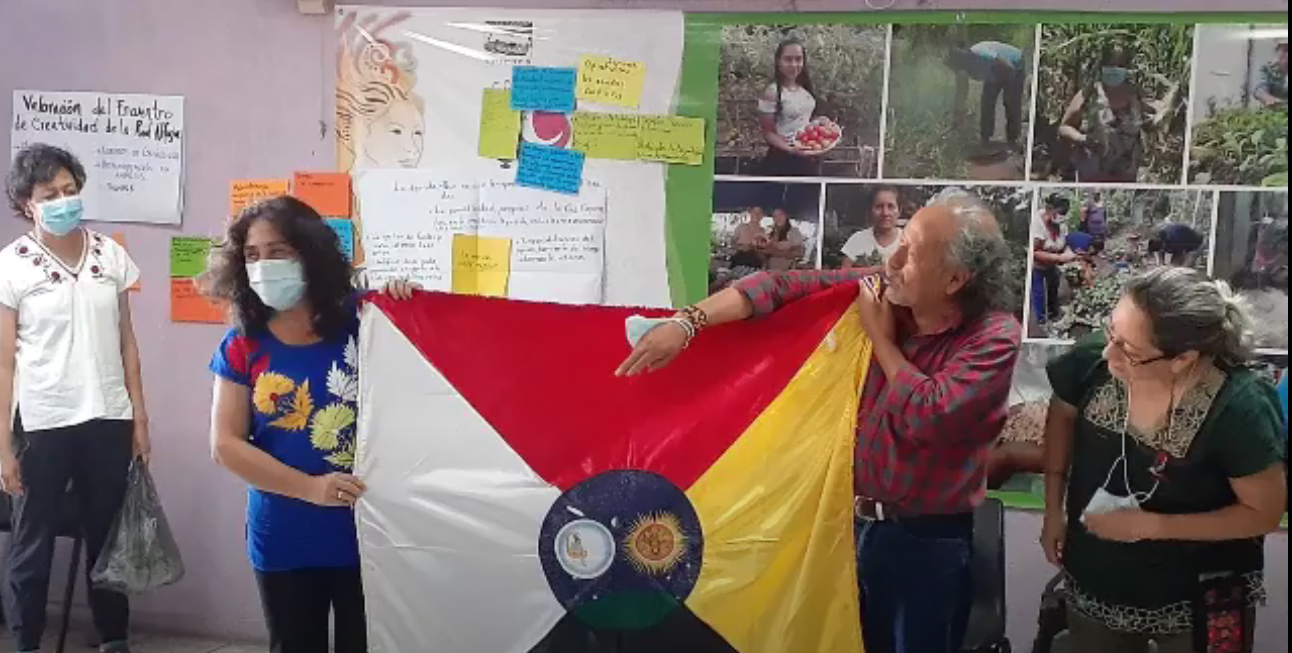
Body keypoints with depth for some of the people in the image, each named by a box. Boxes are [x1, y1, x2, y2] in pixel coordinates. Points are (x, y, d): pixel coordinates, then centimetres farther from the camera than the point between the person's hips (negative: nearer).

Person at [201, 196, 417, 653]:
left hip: (365, 530, -1)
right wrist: (309, 488, -15)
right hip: (284, 542, 2)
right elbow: (225, 444, -5)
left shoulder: (361, 321, -6)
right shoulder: (243, 346, -3)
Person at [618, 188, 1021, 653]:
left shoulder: (995, 336, -17)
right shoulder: (881, 291, -4)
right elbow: (784, 287, -7)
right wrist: (688, 322, -18)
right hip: (851, 521, 5)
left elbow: (927, 418, -28)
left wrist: (882, 338, -15)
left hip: (927, 542, -4)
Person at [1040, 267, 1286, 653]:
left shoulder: (1239, 408, -29)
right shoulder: (1092, 359, -21)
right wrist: (1054, 509, -1)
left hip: (1197, 602, -3)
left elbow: (1265, 513, -16)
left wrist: (1150, 525, -22)